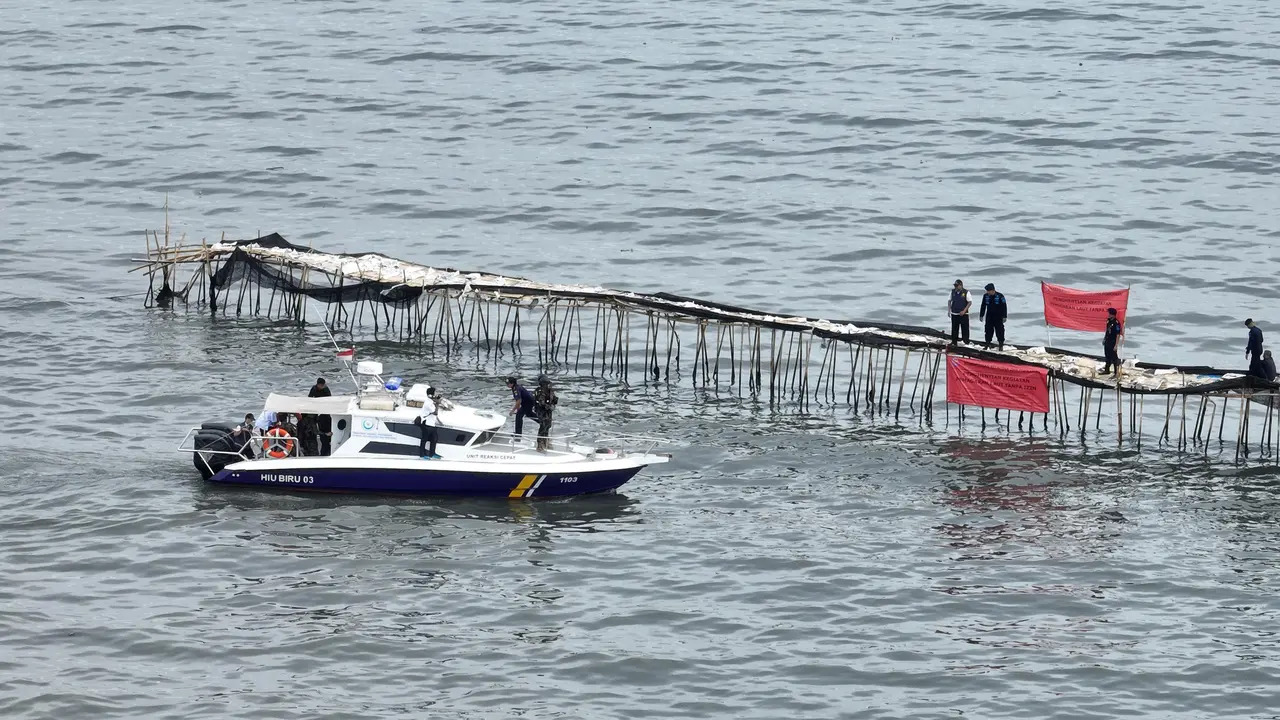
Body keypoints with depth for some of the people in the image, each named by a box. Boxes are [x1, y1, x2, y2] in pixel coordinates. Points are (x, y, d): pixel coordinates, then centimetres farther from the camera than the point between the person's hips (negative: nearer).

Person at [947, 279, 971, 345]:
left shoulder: (966, 292, -7)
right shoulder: (953, 292, 5)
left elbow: (970, 302, -6)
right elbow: (949, 301, 14)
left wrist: (964, 311, -15)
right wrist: (949, 310, 4)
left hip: (963, 314, -3)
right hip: (954, 314, 3)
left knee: (965, 329, -2)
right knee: (954, 329, 6)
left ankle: (966, 342, 4)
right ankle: (953, 342, 13)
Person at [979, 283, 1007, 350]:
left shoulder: (1000, 296, -10)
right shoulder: (986, 296, 3)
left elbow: (1004, 307, -7)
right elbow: (983, 307, 12)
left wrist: (1004, 316, -10)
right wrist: (981, 315, 10)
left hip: (998, 317, -4)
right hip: (989, 317, 4)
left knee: (999, 331, -3)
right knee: (988, 330, 5)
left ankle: (1001, 345, 4)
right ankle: (988, 344, 13)